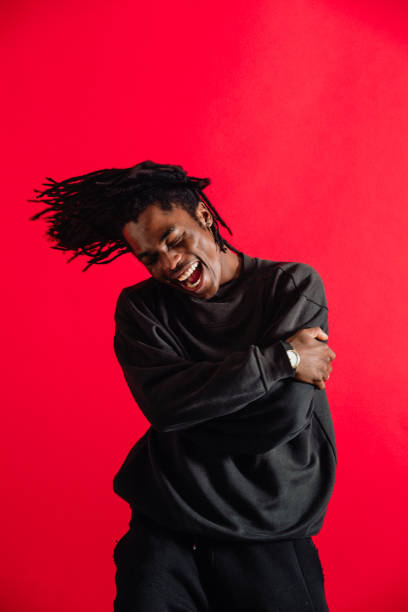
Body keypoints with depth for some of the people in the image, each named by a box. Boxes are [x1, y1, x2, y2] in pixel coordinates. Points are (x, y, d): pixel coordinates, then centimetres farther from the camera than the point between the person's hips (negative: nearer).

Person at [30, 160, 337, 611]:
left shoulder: (295, 286, -2)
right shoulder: (139, 308, 4)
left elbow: (281, 415, -14)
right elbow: (162, 405, -15)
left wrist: (189, 398, -7)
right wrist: (280, 357, -15)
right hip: (168, 527, 1)